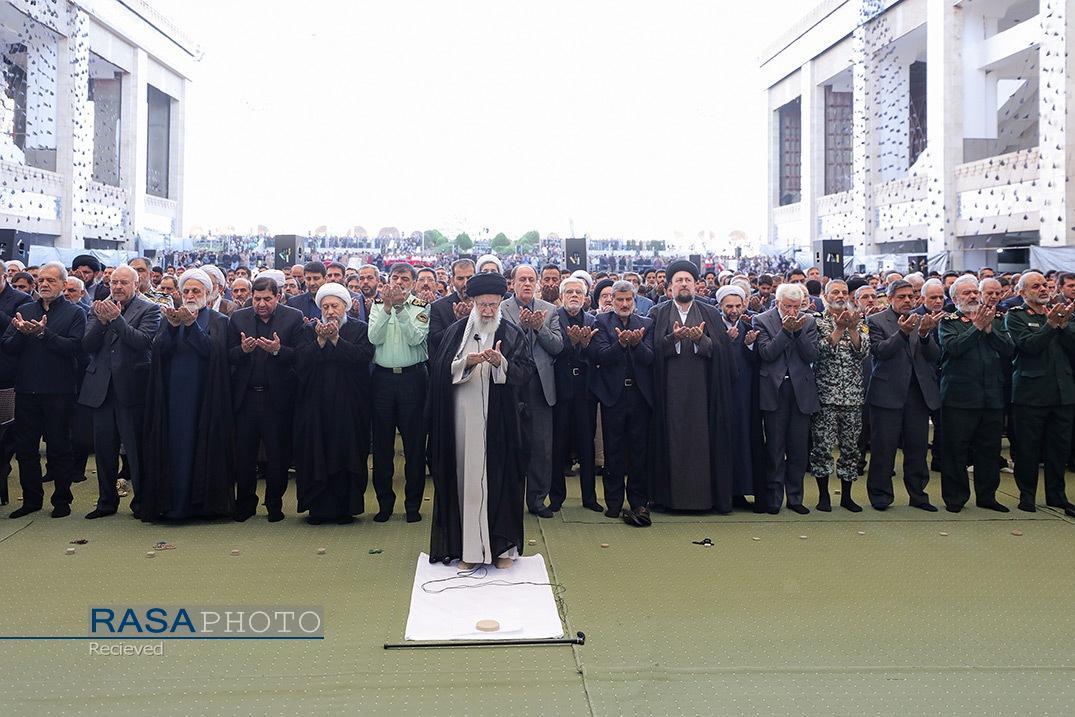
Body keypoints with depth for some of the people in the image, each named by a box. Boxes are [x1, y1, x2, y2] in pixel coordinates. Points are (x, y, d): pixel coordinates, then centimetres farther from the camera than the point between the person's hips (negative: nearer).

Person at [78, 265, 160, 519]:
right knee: (103, 447, 12)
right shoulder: (99, 308, 10)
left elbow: (142, 341, -16)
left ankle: (141, 500, 14)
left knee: (136, 448, 2)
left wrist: (116, 318, -22)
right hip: (102, 388, 5)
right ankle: (107, 501, 24)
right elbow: (87, 346, 1)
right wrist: (102, 321, -14)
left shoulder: (149, 310, -2)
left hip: (131, 388, -4)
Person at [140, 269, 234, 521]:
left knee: (201, 445, -2)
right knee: (173, 446, 0)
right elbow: (160, 350, -3)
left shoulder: (219, 321, 5)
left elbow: (212, 350, -12)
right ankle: (171, 504, 6)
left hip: (203, 394, -2)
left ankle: (201, 503, 6)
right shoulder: (169, 317, 13)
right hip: (174, 394, 2)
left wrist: (191, 324, -22)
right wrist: (173, 325, -19)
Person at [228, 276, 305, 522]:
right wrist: (242, 349, -20)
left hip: (277, 397, -2)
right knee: (244, 454, 9)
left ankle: (274, 504, 21)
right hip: (245, 397, 2)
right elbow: (228, 356, 0)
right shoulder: (238, 318, 6)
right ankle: (245, 503, 24)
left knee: (277, 454, 6)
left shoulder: (294, 317, -1)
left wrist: (278, 350, -25)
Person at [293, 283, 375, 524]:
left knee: (347, 454, -1)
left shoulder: (360, 329, 5)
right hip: (316, 403, 2)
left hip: (349, 405, -2)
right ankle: (318, 508, 11)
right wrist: (321, 340, -14)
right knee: (316, 456, 1)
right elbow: (300, 361, -3)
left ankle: (346, 507, 9)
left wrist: (336, 339, -15)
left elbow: (364, 356, -13)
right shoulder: (311, 330, 11)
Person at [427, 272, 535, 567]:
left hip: (499, 419, -1)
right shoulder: (456, 331, 9)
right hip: (463, 418, 1)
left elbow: (525, 371, -3)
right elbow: (441, 369, 2)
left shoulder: (512, 333, 6)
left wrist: (501, 361, -20)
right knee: (466, 476, 0)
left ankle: (502, 546, 11)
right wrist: (466, 362, -15)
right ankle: (468, 548, 7)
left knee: (499, 475, 1)